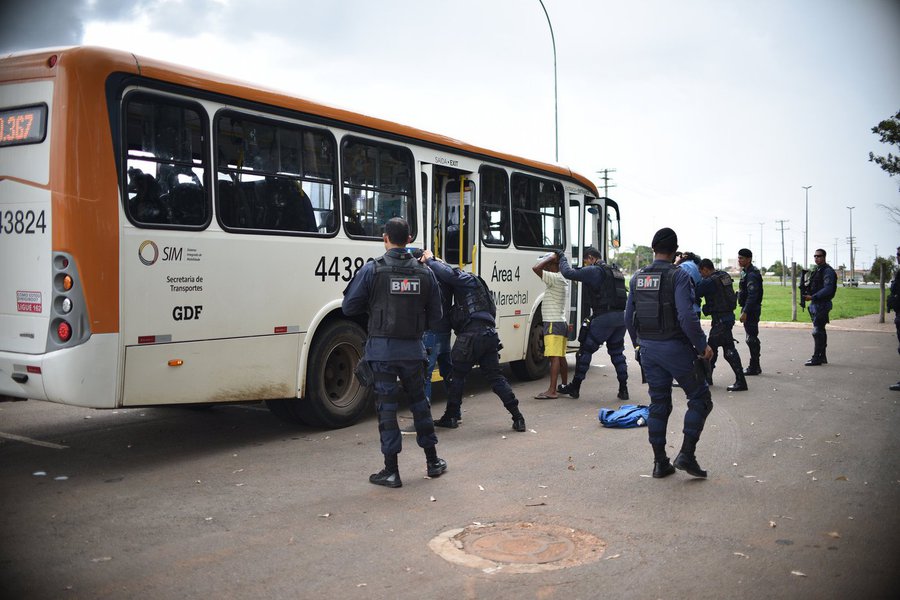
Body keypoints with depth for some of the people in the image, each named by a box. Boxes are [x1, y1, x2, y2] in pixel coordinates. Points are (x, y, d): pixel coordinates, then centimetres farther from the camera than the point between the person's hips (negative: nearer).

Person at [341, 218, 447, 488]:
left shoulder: (372, 270, -8)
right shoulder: (424, 273, 3)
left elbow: (349, 307, -4)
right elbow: (435, 315, 8)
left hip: (382, 349, -3)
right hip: (413, 349, 3)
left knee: (387, 406, 4)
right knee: (419, 401, 18)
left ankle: (391, 471, 7)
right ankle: (432, 461, 28)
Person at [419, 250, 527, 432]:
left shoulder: (466, 279, 0)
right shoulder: (470, 282, 28)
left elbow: (448, 274, -20)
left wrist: (430, 260, -5)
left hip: (471, 335, -9)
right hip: (489, 335, 9)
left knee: (457, 376, 6)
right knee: (496, 377, 8)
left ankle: (451, 416, 15)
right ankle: (518, 418, 2)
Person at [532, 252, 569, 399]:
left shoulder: (555, 278, -14)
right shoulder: (562, 280, 17)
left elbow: (536, 268, -24)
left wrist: (550, 258, -12)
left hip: (553, 323, -10)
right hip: (562, 322, 10)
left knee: (554, 357, -13)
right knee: (561, 357, 16)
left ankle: (552, 391, -17)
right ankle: (565, 385, 25)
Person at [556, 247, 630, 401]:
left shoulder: (593, 271, -6)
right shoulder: (615, 272, 20)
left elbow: (568, 273, -8)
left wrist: (562, 258, 10)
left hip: (604, 317, -7)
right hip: (621, 317, 7)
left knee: (585, 350, 4)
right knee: (617, 352, 15)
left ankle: (575, 387, 11)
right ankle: (623, 389, 13)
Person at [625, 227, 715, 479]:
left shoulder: (638, 277, 6)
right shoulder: (678, 276, -13)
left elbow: (629, 316, 12)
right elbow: (686, 316, -22)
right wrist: (702, 345, -10)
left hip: (648, 348, 6)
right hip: (675, 348, -6)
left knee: (658, 404, 14)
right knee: (700, 399, 9)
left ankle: (660, 462, 16)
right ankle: (686, 454, 0)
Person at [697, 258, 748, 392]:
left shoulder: (708, 281, -18)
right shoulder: (725, 276, 8)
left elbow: (694, 294, -12)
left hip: (720, 318, -9)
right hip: (728, 314, 9)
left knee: (728, 348, -5)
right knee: (712, 345, 17)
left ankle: (741, 381, -3)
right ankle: (707, 377, 27)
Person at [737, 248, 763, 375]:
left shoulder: (752, 274, -17)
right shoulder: (745, 272, 15)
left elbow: (752, 295, -24)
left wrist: (745, 312, -26)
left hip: (751, 310, -10)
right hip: (748, 309, 10)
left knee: (752, 338, -6)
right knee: (752, 338, 14)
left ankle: (754, 367, -1)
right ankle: (755, 366, 21)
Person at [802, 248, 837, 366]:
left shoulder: (828, 271, -12)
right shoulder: (817, 270, 17)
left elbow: (827, 289, -21)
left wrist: (812, 297, -24)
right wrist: (807, 293, 5)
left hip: (822, 304, -10)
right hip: (815, 304, 10)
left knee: (817, 332, -10)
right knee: (820, 331, 13)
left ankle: (817, 358, -7)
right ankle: (822, 357, 20)